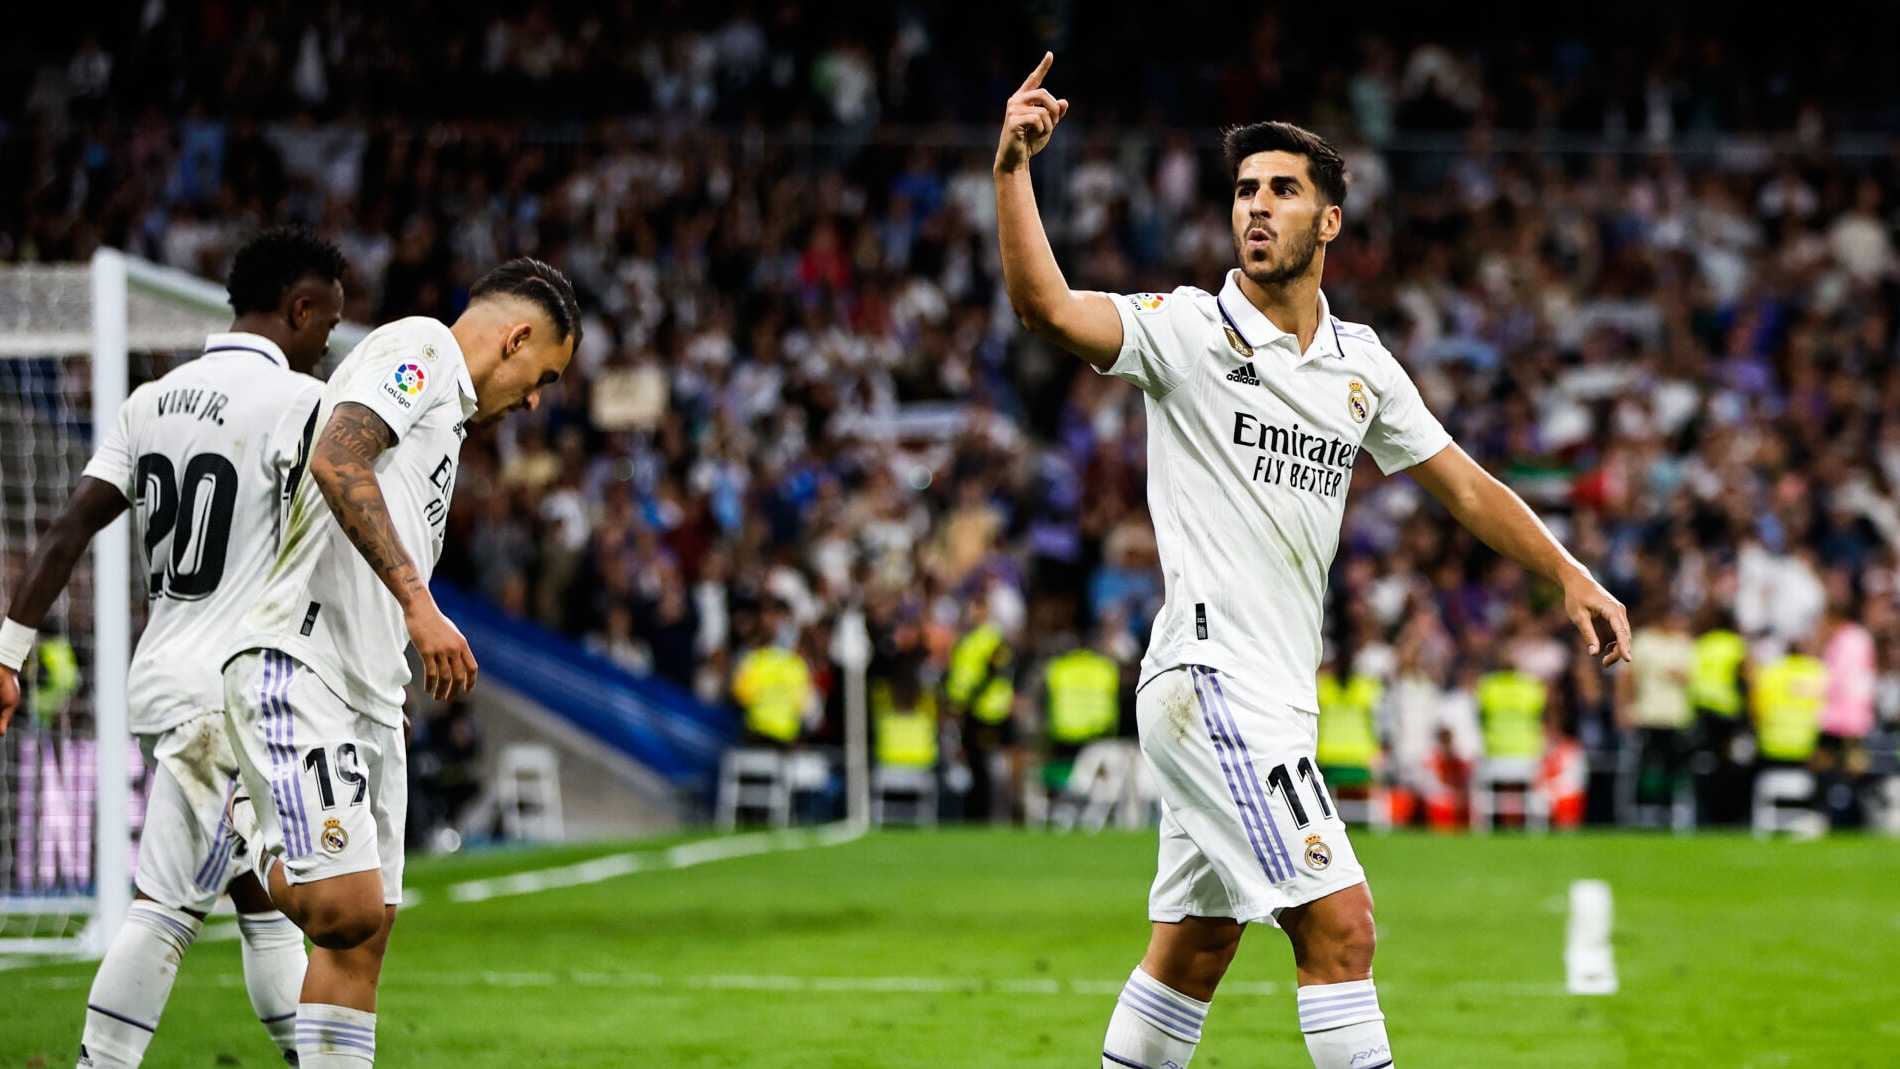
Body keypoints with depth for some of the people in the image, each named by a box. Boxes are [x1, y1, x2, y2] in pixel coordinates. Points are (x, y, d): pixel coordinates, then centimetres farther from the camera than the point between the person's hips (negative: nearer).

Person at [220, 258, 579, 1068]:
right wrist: (418, 604, -25)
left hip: (369, 698, 11)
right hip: (297, 671, -11)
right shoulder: (418, 348, -2)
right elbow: (335, 462, -20)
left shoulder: (448, 413, 27)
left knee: (366, 934, 6)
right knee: (347, 906, -23)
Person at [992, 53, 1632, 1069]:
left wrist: (1570, 574, 14)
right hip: (1210, 672, -7)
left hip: (1277, 699, 7)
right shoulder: (1186, 329, -6)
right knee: (1339, 924, -15)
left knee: (1194, 948, 12)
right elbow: (1048, 307, -22)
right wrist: (1012, 170, -34)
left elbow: (1463, 483, 21)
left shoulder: (1362, 364, 13)